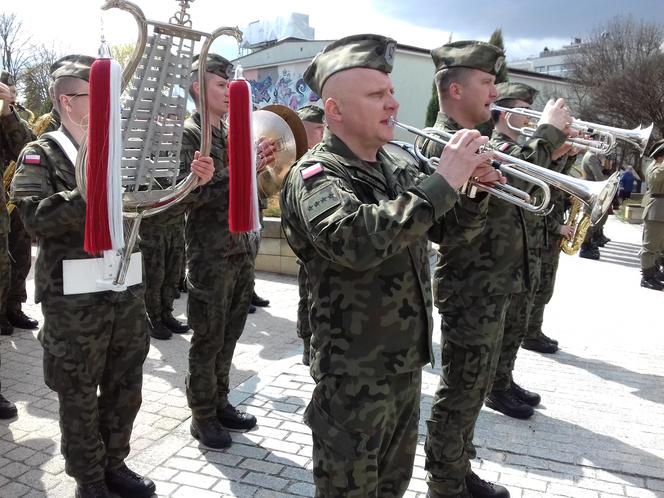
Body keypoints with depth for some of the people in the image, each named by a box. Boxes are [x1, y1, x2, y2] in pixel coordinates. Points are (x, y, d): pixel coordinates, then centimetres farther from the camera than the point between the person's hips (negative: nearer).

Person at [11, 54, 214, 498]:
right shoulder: (41, 156, -5)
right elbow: (36, 216, -20)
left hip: (127, 288, 5)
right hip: (74, 298, -5)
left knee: (125, 387, 16)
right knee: (80, 395, 10)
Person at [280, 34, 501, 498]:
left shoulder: (397, 168, 6)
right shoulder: (314, 174, -17)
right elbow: (354, 240, -37)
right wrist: (442, 183, -31)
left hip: (407, 361, 7)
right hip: (354, 374, -7)